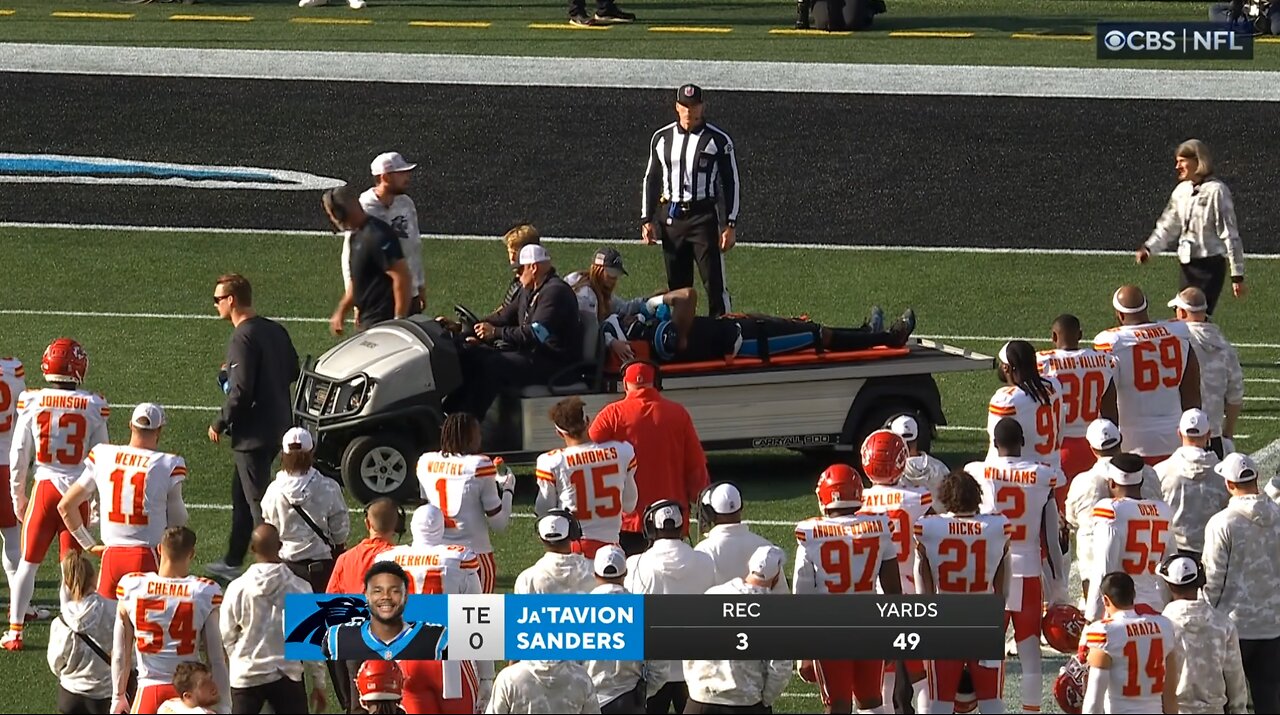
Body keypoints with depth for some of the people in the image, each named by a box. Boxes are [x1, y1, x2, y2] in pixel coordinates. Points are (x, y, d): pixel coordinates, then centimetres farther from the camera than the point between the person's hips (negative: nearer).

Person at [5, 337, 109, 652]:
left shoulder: (32, 402, -7)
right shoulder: (93, 407, -7)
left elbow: (19, 455, 0)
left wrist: (17, 495, 13)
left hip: (45, 486, 0)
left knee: (28, 563, 13)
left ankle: (15, 632, 14)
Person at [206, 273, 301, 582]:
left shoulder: (242, 339, -21)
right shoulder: (276, 330, 6)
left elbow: (241, 391, -24)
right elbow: (292, 370, 17)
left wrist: (220, 424, -10)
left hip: (253, 432, -10)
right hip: (279, 425, 10)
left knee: (258, 501, -3)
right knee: (242, 494, 22)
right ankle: (232, 562, 33)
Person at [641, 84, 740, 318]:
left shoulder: (718, 140, -1)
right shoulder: (662, 138, 10)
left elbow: (732, 183, 0)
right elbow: (651, 180, 16)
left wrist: (731, 225, -6)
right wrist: (647, 220, 8)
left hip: (703, 217, -4)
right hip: (670, 218, 4)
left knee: (715, 282, -10)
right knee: (676, 284, 7)